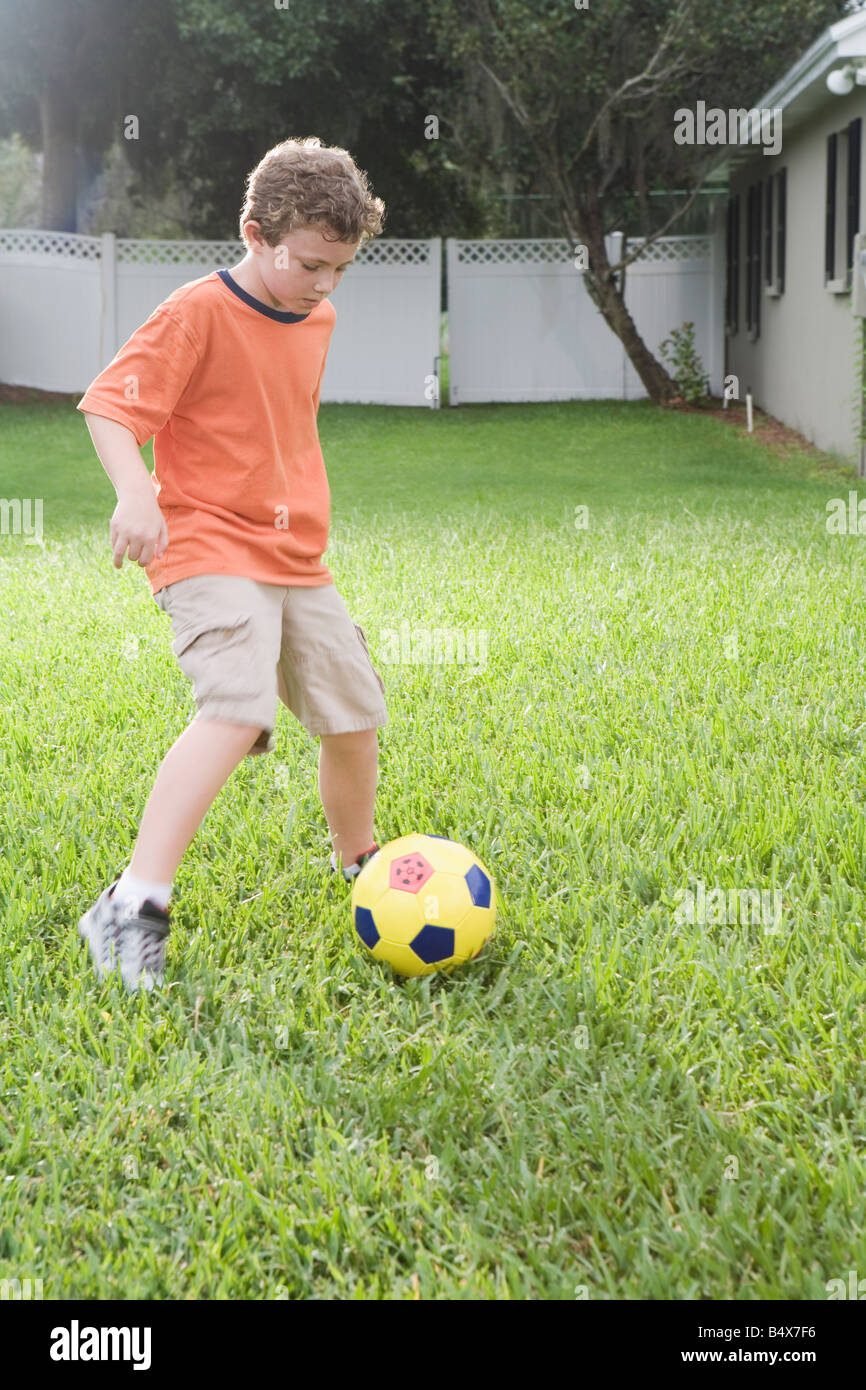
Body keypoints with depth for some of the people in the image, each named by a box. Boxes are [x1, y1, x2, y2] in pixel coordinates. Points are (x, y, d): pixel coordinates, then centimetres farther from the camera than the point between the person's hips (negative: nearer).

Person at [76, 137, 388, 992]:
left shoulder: (316, 320, 12)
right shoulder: (199, 313, -12)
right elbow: (110, 404, -17)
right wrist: (134, 493, -33)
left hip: (296, 559, 8)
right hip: (209, 551, -8)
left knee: (355, 716, 11)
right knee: (237, 711, -28)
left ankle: (360, 863, 37)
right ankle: (133, 906, -29)